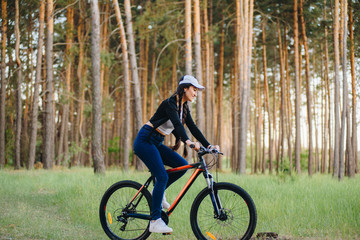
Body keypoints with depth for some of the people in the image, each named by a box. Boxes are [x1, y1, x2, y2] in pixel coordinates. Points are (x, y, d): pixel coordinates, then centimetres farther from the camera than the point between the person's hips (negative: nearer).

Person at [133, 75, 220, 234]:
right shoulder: (170, 103, -17)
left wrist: (208, 146, -2)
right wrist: (188, 142, -47)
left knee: (182, 164, -6)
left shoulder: (184, 108, 10)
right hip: (144, 141, -9)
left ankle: (158, 192, 11)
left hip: (156, 143, 9)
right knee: (162, 177, -16)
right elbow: (177, 123, -33)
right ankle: (155, 221, -13)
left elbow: (193, 128, 8)